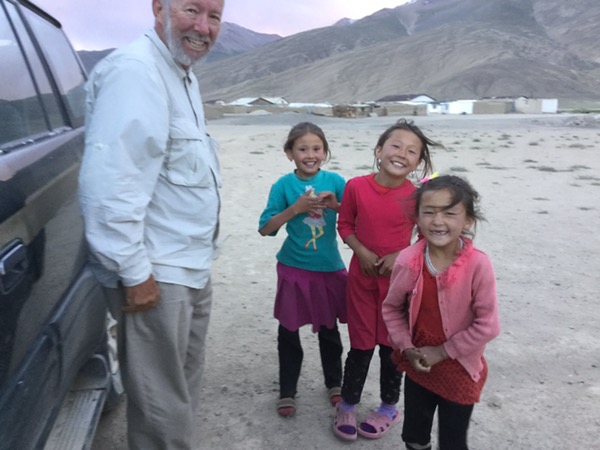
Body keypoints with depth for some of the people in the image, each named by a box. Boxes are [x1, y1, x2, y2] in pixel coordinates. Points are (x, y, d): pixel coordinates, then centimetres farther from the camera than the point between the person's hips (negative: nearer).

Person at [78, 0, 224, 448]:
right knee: (163, 407, 5)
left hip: (192, 268, 10)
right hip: (157, 275, -10)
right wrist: (134, 272, -24)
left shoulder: (183, 73, 13)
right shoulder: (135, 71, -20)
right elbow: (110, 183, -28)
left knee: (184, 389, 25)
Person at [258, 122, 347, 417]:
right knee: (288, 332, 10)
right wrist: (296, 208, -19)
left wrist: (336, 206, -21)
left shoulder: (334, 181, -4)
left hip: (330, 269, 1)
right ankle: (287, 391, 28)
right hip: (293, 269, -1)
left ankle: (334, 384, 37)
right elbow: (265, 228, -8)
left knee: (329, 330, 15)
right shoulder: (283, 185, -7)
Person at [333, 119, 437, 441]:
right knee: (360, 347, 10)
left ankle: (389, 408, 36)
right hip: (361, 277, 1)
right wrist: (362, 252, -14)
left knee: (391, 346, 14)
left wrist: (400, 257, -16)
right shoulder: (356, 187, -11)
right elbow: (345, 225, 0)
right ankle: (347, 406, 32)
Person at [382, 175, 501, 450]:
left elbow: (487, 325, -20)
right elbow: (391, 308, 0)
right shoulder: (407, 260, -15)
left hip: (460, 371, -3)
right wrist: (407, 348, -10)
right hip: (418, 366, 3)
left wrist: (443, 351, -16)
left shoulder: (478, 264, -25)